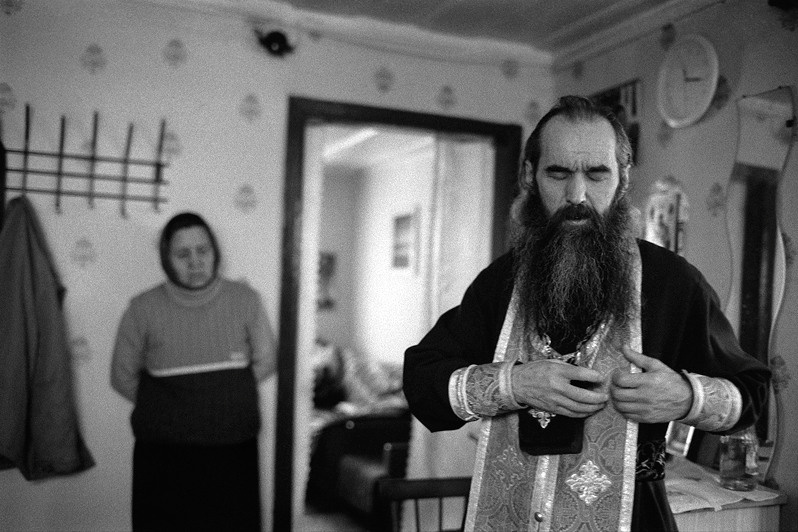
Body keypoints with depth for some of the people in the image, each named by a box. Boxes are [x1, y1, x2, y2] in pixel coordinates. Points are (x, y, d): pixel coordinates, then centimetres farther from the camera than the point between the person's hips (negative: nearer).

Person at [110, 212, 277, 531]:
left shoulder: (244, 299, -2)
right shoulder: (144, 308, -5)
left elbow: (265, 361, 8)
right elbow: (123, 377, 5)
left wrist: (227, 390, 3)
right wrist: (167, 401, 2)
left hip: (234, 449, 1)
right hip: (164, 455, -1)